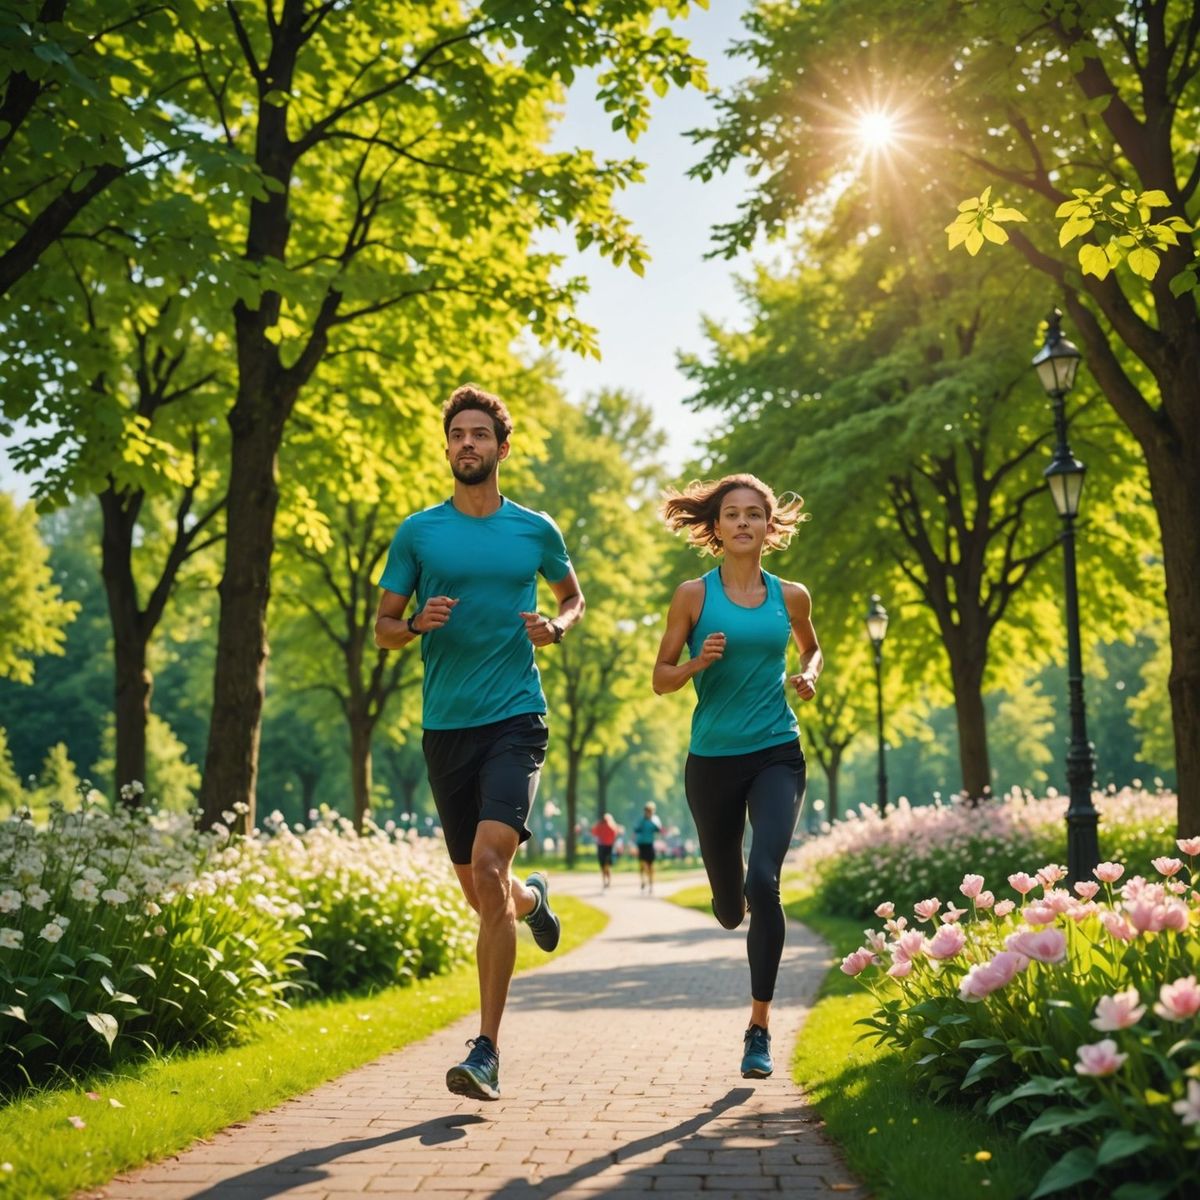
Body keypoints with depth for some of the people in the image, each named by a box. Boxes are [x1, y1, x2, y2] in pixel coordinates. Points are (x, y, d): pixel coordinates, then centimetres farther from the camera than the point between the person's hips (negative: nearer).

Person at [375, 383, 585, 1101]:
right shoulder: (418, 532, 6)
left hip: (515, 719, -2)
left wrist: (556, 628, 0)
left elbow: (574, 595, 22)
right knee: (478, 890, 11)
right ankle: (532, 899, 50)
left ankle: (488, 1052, -14)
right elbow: (383, 629, 10)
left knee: (488, 865, -21)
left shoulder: (536, 530, 6)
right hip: (445, 724, 3)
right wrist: (418, 624, -13)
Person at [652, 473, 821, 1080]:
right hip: (712, 760, 0)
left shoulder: (791, 596, 5)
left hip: (777, 756, 0)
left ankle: (760, 1029, -9)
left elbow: (811, 648, 25)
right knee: (729, 907, 11)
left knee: (764, 879, -21)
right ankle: (740, 889, 52)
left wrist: (809, 676, 4)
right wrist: (697, 663, -17)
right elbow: (660, 678, 3)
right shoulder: (693, 595, 0)